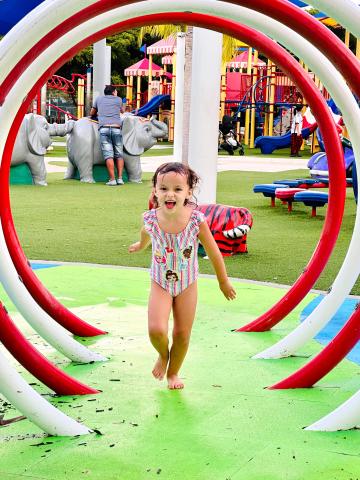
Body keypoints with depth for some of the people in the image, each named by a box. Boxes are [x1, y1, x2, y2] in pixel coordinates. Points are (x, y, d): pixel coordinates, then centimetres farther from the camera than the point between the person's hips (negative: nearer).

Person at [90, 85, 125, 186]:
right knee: (119, 155, 8)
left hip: (104, 128, 0)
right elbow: (122, 111, 40)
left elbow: (91, 114, 32)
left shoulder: (99, 99, 21)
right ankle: (120, 178, 0)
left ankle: (112, 179, -13)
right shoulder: (118, 100, 21)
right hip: (116, 128, 0)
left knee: (108, 155, -6)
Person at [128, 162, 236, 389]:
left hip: (187, 285, 0)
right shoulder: (151, 219, -20)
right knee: (157, 330, -17)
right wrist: (140, 245, 31)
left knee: (183, 334, 8)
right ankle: (163, 355, 18)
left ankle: (173, 372, 35)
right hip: (160, 284, 0)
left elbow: (213, 252, -9)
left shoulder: (196, 220, -24)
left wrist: (224, 282, 3)